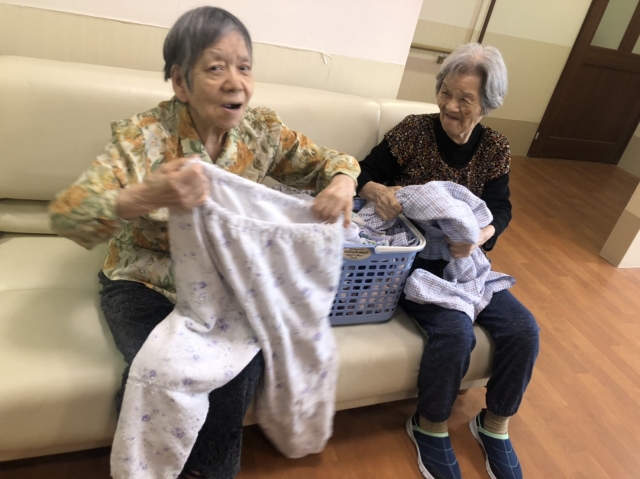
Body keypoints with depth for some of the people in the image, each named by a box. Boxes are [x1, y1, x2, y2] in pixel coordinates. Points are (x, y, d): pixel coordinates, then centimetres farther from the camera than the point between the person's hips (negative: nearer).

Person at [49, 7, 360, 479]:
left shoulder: (262, 129, -6)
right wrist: (146, 196, -46)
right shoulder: (145, 135, -17)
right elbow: (66, 214, -26)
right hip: (145, 283, -2)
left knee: (245, 362, -20)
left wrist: (342, 180, -22)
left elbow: (328, 161, 4)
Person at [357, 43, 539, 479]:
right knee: (456, 331, -27)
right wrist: (377, 191, -30)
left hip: (461, 259, 5)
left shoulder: (495, 149, 3)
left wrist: (480, 236, -21)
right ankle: (430, 427, 3)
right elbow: (364, 173, -6)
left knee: (523, 329, -10)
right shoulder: (414, 130, -8)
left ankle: (495, 425, 17)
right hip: (411, 257, -4)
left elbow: (501, 210, 2)